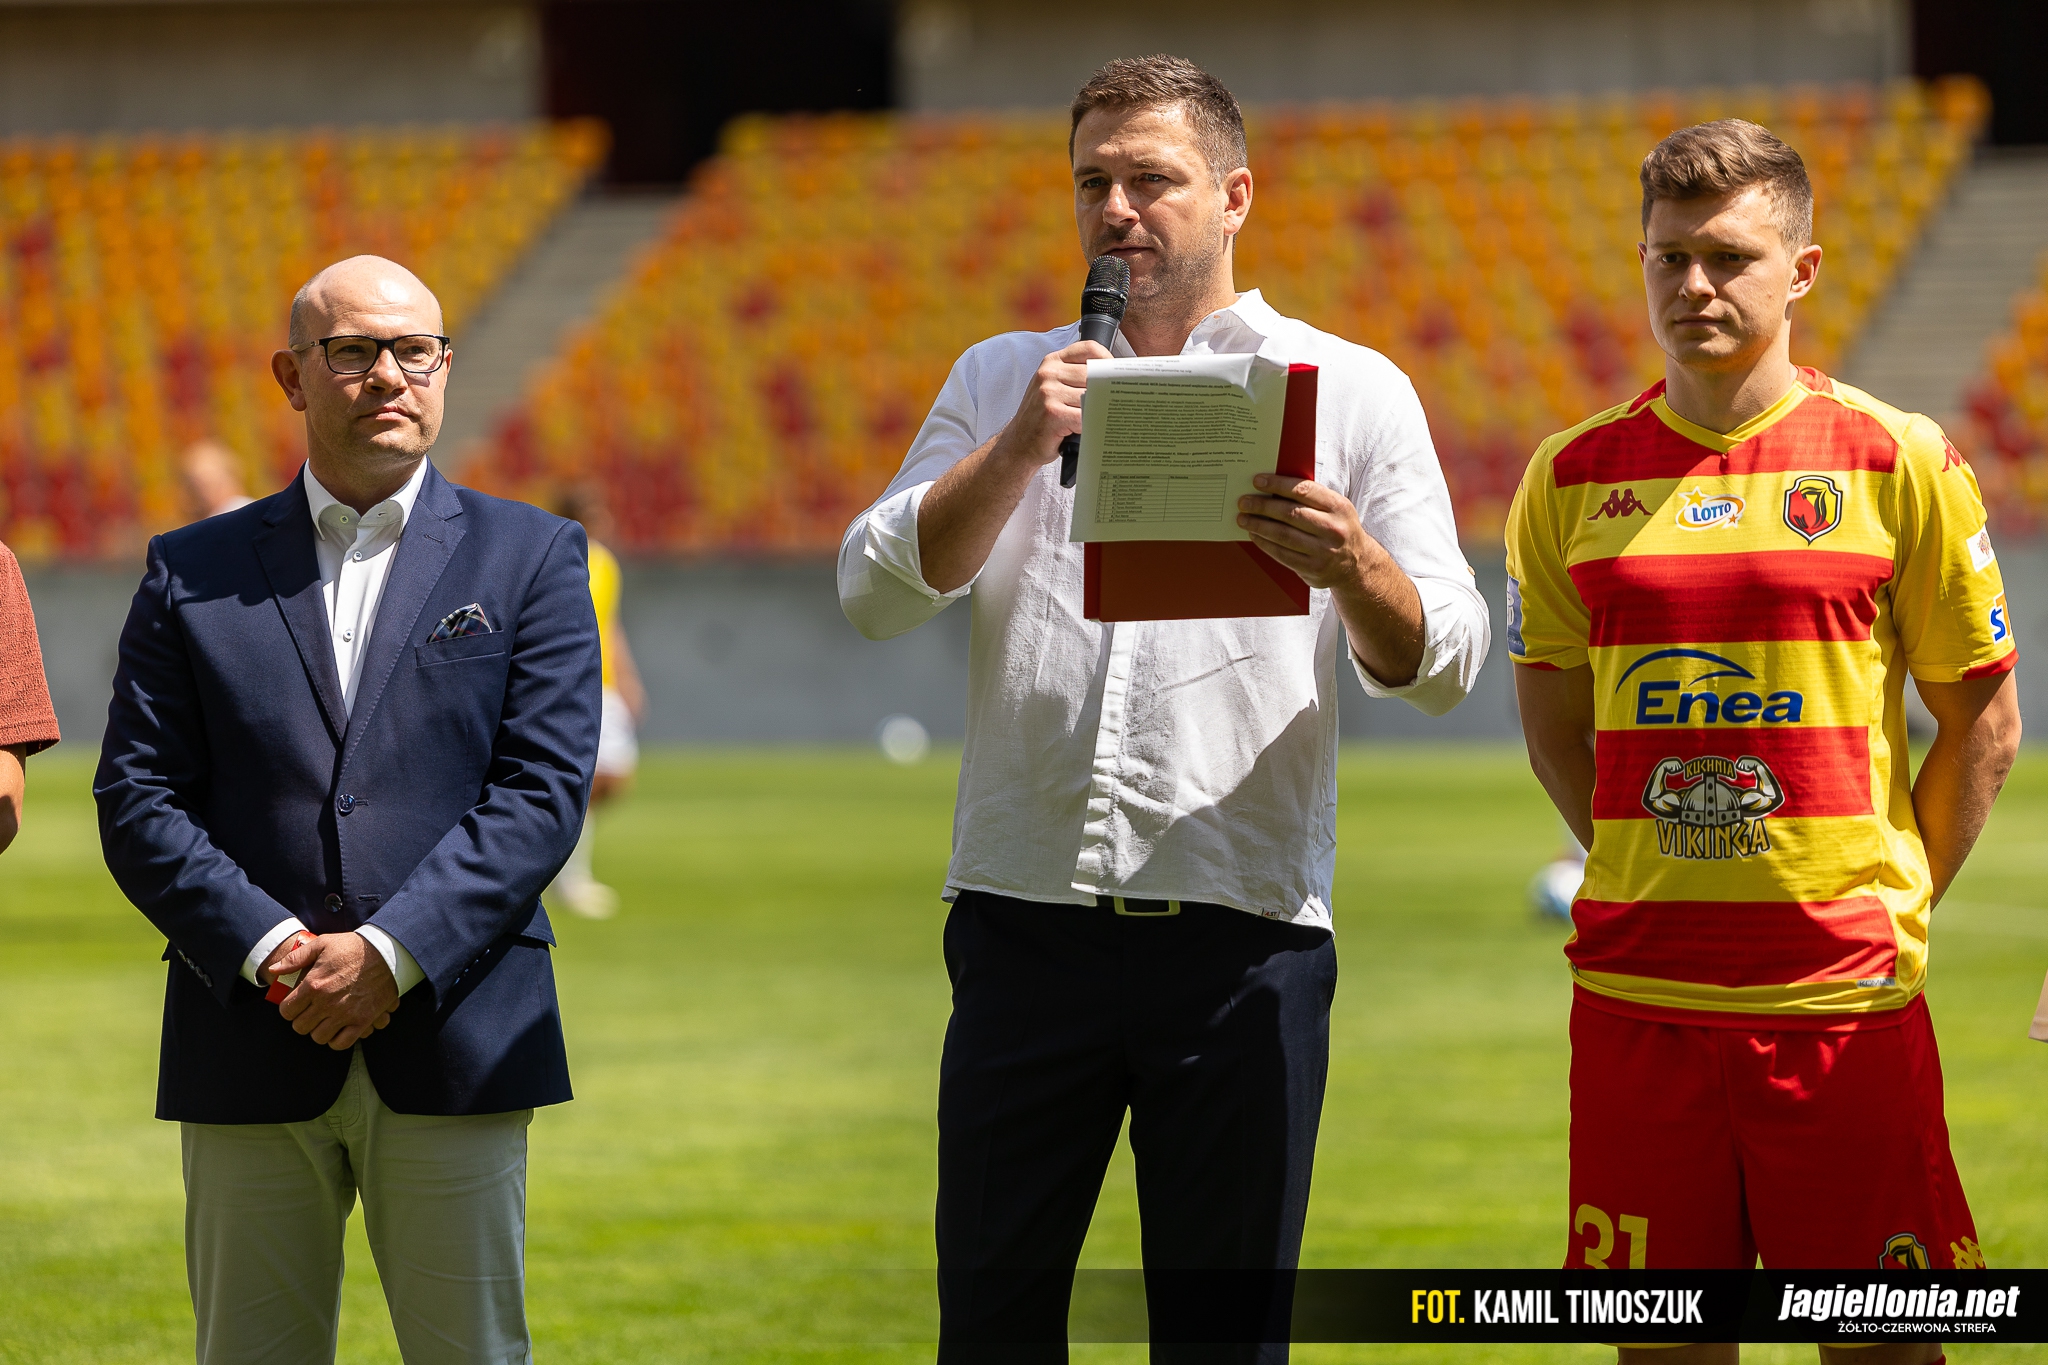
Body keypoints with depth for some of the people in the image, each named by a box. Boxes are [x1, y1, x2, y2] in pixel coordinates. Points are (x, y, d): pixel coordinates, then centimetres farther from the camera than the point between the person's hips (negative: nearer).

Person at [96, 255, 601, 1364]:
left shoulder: (530, 557, 8)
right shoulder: (192, 572, 12)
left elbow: (542, 790, -2)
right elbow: (136, 797, 4)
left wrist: (392, 954, -13)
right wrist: (268, 950, -12)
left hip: (453, 1048, -1)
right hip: (249, 1052, 1)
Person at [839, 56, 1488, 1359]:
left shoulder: (1350, 391, 7)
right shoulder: (1005, 381, 14)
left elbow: (1442, 662, 1)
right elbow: (877, 593, 3)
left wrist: (1355, 568, -20)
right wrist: (1021, 447, -9)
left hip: (1242, 937, -2)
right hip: (1025, 921, 2)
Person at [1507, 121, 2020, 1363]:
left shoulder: (1897, 462, -1)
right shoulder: (1574, 477, 6)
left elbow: (1985, 723, 4)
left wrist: (1891, 904, 1)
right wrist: (1650, 874, 8)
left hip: (1842, 988, -2)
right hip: (1636, 987, 3)